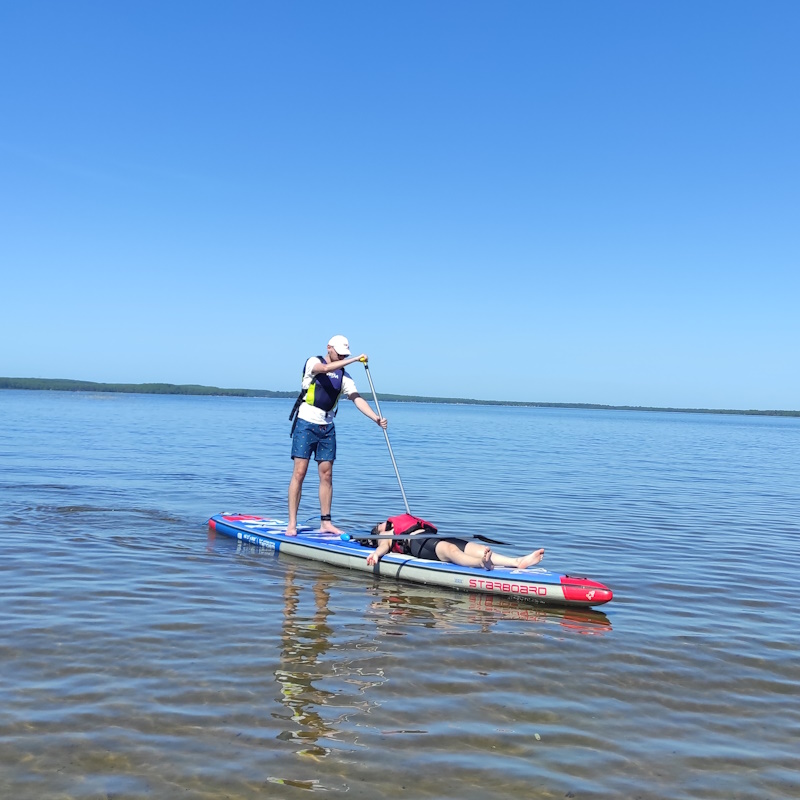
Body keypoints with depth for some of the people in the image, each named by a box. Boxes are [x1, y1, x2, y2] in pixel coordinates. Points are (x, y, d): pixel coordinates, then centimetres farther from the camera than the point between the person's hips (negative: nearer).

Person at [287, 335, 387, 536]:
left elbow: (357, 398, -2)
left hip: (327, 427, 5)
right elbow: (325, 368, -26)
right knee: (299, 473, -8)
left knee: (326, 475, 4)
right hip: (306, 424, -5)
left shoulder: (344, 376, 10)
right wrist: (355, 359, -26)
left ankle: (325, 522, 10)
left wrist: (376, 418, -17)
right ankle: (292, 524, -6)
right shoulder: (313, 361, -3)